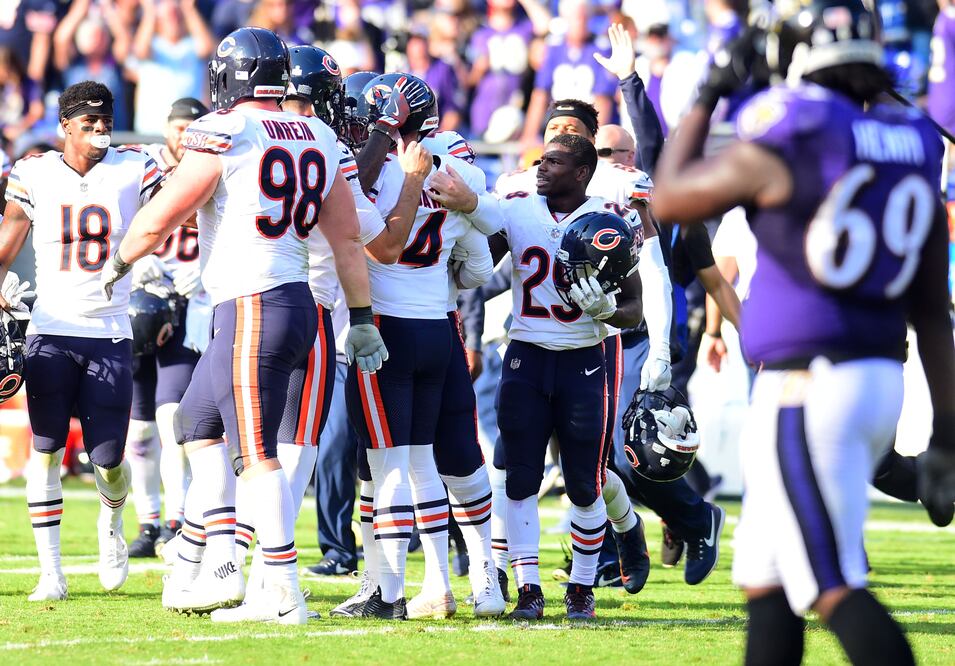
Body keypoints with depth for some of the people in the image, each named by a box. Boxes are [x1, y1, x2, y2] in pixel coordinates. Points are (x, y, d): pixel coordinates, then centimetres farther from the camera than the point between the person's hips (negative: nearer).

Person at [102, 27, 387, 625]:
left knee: (258, 454, -5)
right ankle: (213, 563, 15)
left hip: (253, 307, -8)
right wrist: (363, 319, 17)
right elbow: (348, 240, 11)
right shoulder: (317, 140, 10)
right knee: (198, 425, 19)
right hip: (297, 302, 8)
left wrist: (118, 264, 14)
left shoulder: (224, 134, -11)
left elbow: (157, 222, -5)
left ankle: (285, 595, -6)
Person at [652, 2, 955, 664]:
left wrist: (709, 95, 14)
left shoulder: (786, 146, -11)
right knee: (766, 580, 16)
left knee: (835, 589, -8)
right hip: (881, 380, 8)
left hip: (807, 387, -8)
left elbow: (670, 200, 6)